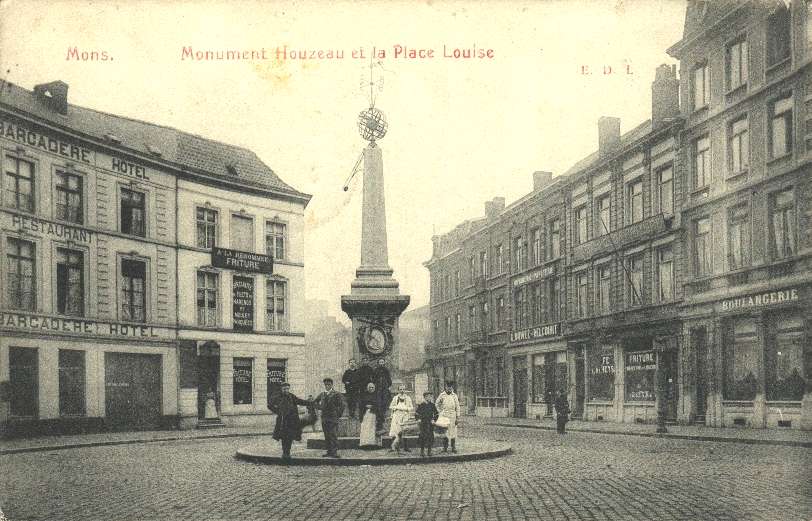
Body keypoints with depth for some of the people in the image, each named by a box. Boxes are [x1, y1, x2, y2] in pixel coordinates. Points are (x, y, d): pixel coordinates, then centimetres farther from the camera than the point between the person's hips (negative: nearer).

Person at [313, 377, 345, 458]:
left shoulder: (336, 394, -5)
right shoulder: (322, 394, 13)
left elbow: (342, 405, -9)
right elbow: (315, 401, 30)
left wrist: (338, 414, -6)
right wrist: (319, 407, 15)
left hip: (333, 418, -6)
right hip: (324, 418, 6)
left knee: (333, 436, -9)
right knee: (327, 436, 8)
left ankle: (334, 452, -10)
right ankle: (329, 452, 14)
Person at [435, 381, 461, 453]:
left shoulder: (454, 395, 3)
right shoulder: (442, 395, 1)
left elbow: (457, 407, 4)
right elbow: (437, 404, 12)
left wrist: (458, 417, 1)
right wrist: (440, 411, 3)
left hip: (452, 416, 1)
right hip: (444, 416, -1)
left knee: (453, 431, 2)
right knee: (444, 432, 0)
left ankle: (453, 447, 8)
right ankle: (445, 447, 6)